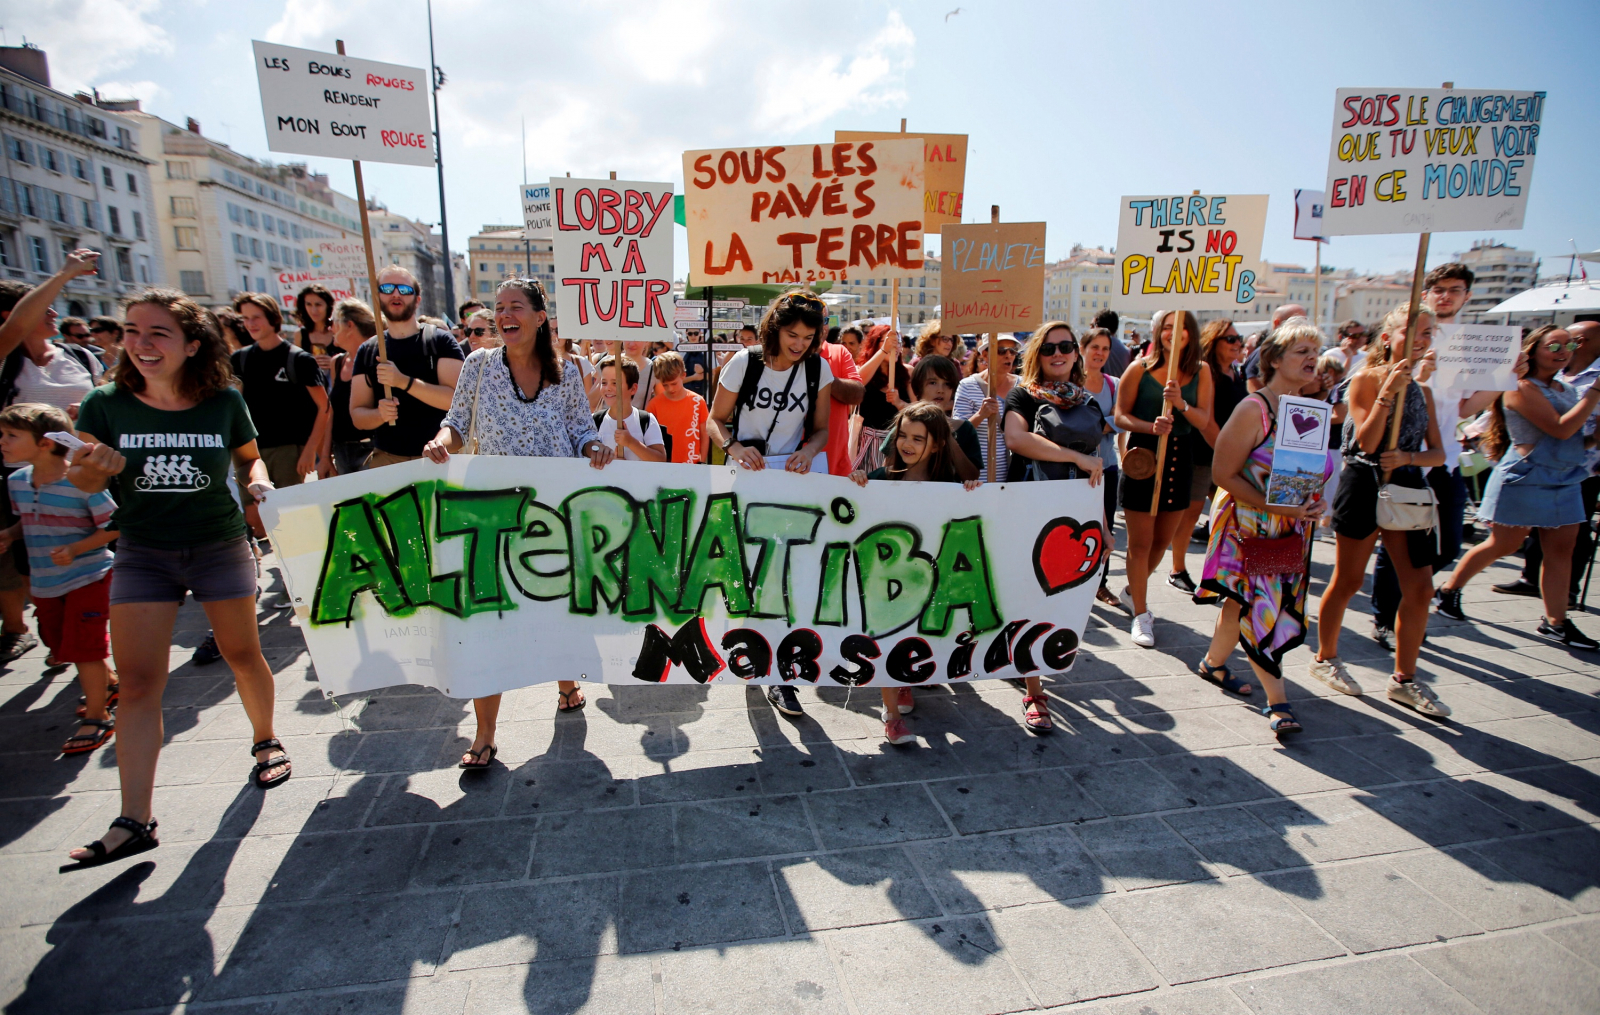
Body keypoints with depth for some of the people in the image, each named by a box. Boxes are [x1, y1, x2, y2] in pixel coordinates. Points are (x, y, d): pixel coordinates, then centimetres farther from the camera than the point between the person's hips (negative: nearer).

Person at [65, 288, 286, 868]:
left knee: (243, 655, 11)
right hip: (142, 553, 1)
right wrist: (90, 468, -23)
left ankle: (265, 742, 37)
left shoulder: (224, 401, -8)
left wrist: (259, 479, -12)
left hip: (220, 545, -1)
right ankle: (134, 822, 4)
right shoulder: (107, 403, -7)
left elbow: (250, 455, 9)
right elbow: (84, 483, -1)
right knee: (137, 681, -3)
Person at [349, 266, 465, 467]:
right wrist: (380, 414, -13)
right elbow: (357, 415, 9)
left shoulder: (441, 341, -1)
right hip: (385, 459, 3)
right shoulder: (367, 351, 10)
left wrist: (403, 381, -22)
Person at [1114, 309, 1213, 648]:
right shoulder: (1140, 368, -4)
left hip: (1179, 458, 4)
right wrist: (1151, 426, -24)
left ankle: (1132, 592, 38)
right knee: (1140, 542, -1)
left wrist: (1181, 404, -22)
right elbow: (1120, 416, -7)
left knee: (1163, 540, 15)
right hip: (1143, 456, -4)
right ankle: (1140, 615, 10)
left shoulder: (1201, 373, 4)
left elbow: (1204, 421, -4)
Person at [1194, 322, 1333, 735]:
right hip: (1249, 526, -7)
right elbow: (1224, 473, -16)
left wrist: (1317, 501, -1)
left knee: (1244, 601, 13)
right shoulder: (1254, 409, -14)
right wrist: (1273, 506, -22)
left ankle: (1213, 663, 34)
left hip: (1293, 529, 7)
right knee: (1261, 606, -6)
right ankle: (1277, 700, 5)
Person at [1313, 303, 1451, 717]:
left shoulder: (1422, 391, 12)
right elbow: (1367, 442, -15)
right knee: (1348, 581, 4)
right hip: (1364, 485, -5)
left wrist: (1408, 457, -13)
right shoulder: (1365, 379, -5)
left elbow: (1438, 453, 8)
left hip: (1407, 488, 6)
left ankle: (1404, 678, 15)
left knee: (1420, 587, 2)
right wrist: (1387, 391, -20)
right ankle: (1325, 658, 22)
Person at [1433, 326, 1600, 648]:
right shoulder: (1522, 388, -13)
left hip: (1566, 480, 7)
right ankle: (1449, 589, 17)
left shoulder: (1566, 389, 13)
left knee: (1562, 549, 5)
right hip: (1526, 478, -7)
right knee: (1503, 545, 0)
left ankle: (1555, 621, 11)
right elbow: (1561, 428, -20)